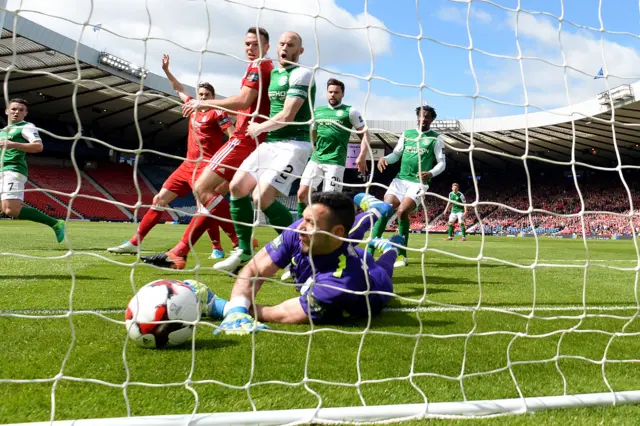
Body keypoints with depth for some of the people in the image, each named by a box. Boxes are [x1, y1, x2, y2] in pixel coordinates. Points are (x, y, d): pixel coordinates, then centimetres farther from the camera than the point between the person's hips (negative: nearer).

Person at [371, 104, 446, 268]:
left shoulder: (436, 139, 3)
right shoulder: (406, 134, 14)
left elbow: (442, 163, 0)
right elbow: (396, 154, 17)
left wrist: (430, 173, -21)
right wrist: (384, 158, -6)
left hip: (419, 183, -4)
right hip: (400, 179, 4)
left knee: (402, 211, -23)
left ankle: (402, 255, -8)